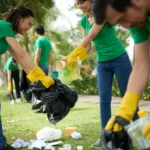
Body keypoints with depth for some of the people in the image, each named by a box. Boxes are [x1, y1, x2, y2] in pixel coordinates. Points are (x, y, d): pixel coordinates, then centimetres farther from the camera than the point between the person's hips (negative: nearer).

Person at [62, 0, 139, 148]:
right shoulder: (83, 21, 6)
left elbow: (90, 36, -24)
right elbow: (87, 46, 4)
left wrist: (73, 55, -28)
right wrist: (76, 61, -11)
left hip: (119, 59, -6)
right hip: (102, 63, 6)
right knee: (104, 99, 0)